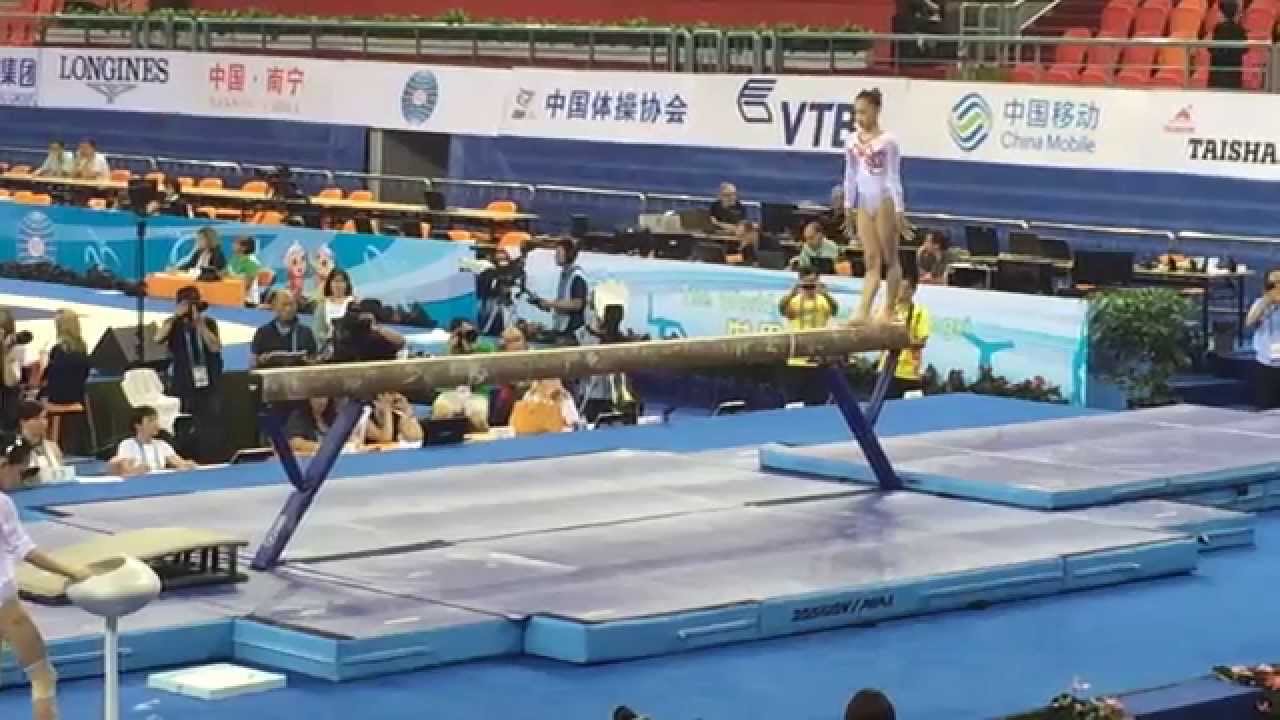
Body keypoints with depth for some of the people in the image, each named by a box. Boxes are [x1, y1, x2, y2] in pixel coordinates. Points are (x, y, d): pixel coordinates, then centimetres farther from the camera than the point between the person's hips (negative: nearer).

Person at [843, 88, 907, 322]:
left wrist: (899, 210, -11)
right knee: (872, 261, 3)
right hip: (864, 205, 5)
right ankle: (863, 311, -5)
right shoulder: (852, 141, 6)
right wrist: (848, 207, 13)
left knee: (889, 258, 4)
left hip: (884, 203, -5)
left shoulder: (887, 141, -9)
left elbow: (894, 177, -9)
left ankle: (888, 310, 9)